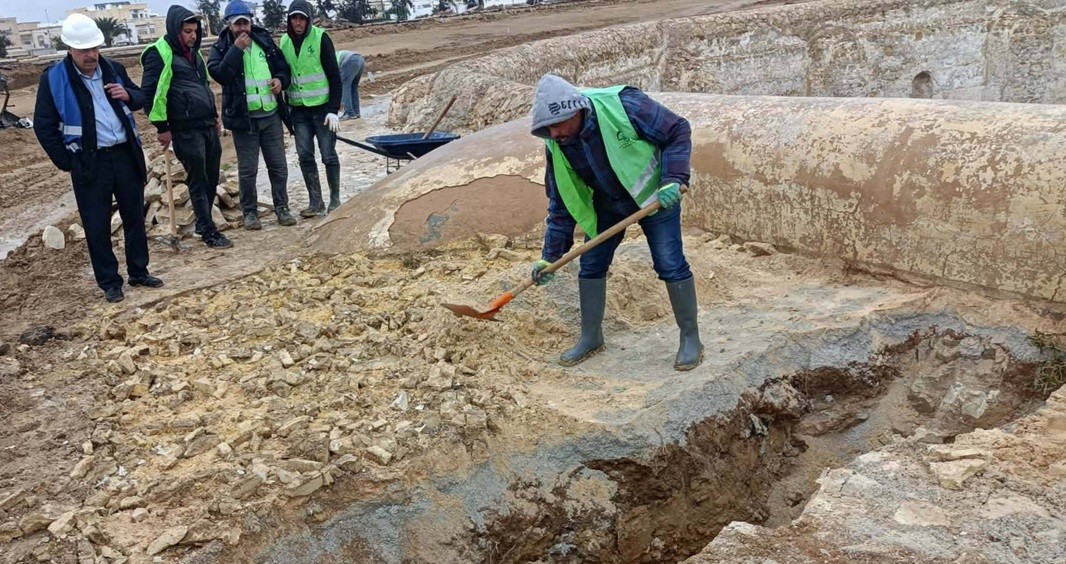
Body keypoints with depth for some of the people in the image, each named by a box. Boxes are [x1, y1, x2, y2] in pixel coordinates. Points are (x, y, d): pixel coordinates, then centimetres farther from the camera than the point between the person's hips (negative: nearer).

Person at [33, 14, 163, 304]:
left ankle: (139, 272, 26)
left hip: (126, 155, 4)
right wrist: (66, 161, -5)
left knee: (135, 217, 12)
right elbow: (43, 126, -3)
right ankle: (109, 282, 14)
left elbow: (142, 98, 15)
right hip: (89, 163, -4)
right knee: (97, 226, 3)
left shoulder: (114, 69, 4)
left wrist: (128, 96, -8)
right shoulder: (53, 79, -7)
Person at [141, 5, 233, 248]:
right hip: (186, 130, -8)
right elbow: (149, 93, -12)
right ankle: (209, 233, 4)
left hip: (208, 125, 8)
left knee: (211, 179, 12)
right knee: (198, 182, -2)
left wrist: (214, 116, 24)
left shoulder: (193, 51, 15)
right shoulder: (159, 54, -10)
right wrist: (162, 128, -12)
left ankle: (203, 222, 26)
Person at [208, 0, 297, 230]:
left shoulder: (264, 40, 8)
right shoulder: (221, 47, -2)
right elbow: (218, 73, -18)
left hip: (271, 115, 3)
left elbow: (283, 66, 17)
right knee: (248, 169, 2)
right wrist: (236, 49, -19)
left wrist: (281, 80, -5)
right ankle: (250, 212, 15)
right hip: (243, 118, -3)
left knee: (278, 165, 8)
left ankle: (281, 207, 20)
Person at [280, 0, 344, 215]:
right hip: (299, 109, 5)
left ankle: (335, 200, 10)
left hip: (322, 108, -4)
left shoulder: (321, 38, -8)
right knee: (305, 156, 3)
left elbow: (334, 76, -9)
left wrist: (333, 109, -15)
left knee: (329, 155, -1)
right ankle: (316, 202, 11)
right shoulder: (284, 42, 6)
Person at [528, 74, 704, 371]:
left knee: (670, 265, -8)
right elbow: (561, 202, -5)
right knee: (590, 266, 3)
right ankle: (591, 337, 21)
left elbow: (678, 130, -19)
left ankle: (690, 339, 9)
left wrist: (673, 179, -31)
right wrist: (551, 255, -6)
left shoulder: (624, 106, -32)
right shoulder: (557, 146, -15)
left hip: (655, 197, -4)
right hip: (607, 204, 5)